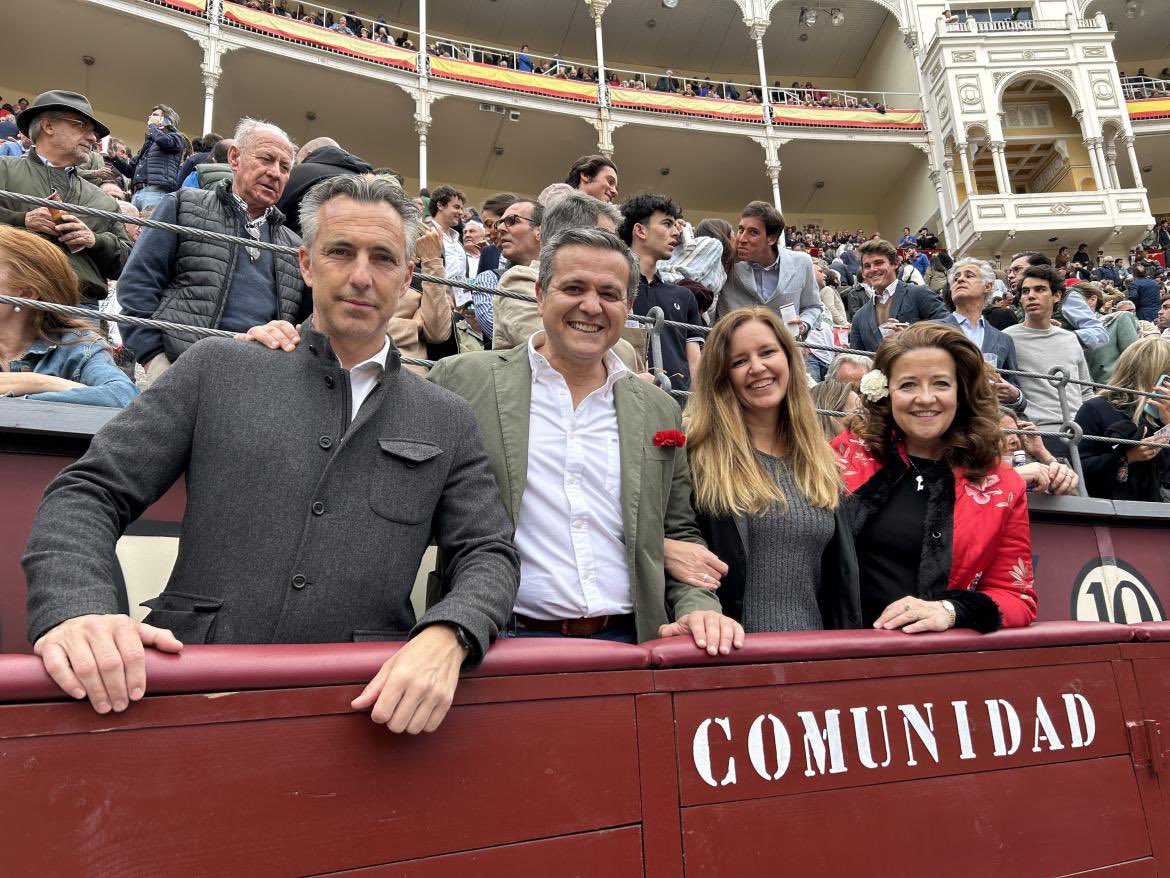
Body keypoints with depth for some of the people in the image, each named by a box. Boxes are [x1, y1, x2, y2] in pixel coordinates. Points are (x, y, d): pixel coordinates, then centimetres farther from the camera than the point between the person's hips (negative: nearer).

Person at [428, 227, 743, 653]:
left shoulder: (660, 410, 9)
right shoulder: (463, 381, -2)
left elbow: (681, 533, 13)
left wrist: (700, 608, -3)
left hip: (630, 639, 5)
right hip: (504, 642, -4)